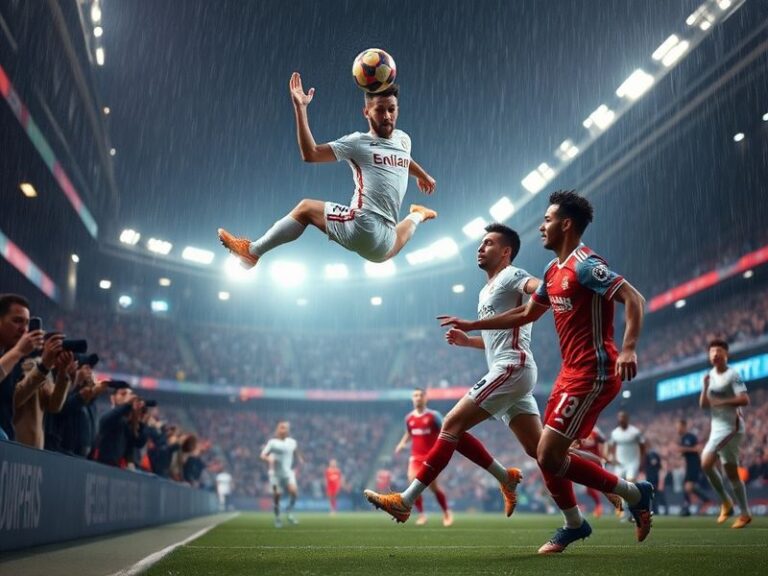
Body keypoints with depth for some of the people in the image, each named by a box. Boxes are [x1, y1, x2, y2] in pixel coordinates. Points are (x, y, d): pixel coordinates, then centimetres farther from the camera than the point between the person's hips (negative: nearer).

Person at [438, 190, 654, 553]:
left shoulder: (585, 265, -14)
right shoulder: (554, 271, 15)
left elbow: (633, 298, -22)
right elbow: (526, 314, 25)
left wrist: (628, 348, -36)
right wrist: (471, 326, 26)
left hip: (592, 374, -9)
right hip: (572, 372, 9)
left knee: (549, 455, -10)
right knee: (547, 455, 11)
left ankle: (634, 494, 5)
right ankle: (574, 525, 27)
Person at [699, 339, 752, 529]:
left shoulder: (732, 375, -10)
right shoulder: (710, 376, 12)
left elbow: (744, 400, -21)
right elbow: (703, 405, 8)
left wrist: (721, 402, -23)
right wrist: (705, 387, -6)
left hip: (731, 427, -7)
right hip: (717, 428, 7)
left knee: (706, 463, -13)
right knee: (732, 473, 5)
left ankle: (726, 502, 3)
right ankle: (745, 513, 15)